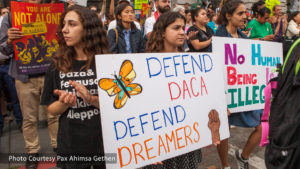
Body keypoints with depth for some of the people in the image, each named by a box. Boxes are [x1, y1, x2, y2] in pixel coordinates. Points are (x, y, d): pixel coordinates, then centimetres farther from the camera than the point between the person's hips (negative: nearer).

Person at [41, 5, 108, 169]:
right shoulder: (58, 65, -2)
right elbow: (52, 109, 3)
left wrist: (92, 99, -23)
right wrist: (64, 102, -18)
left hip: (104, 143, -1)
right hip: (70, 146, 2)